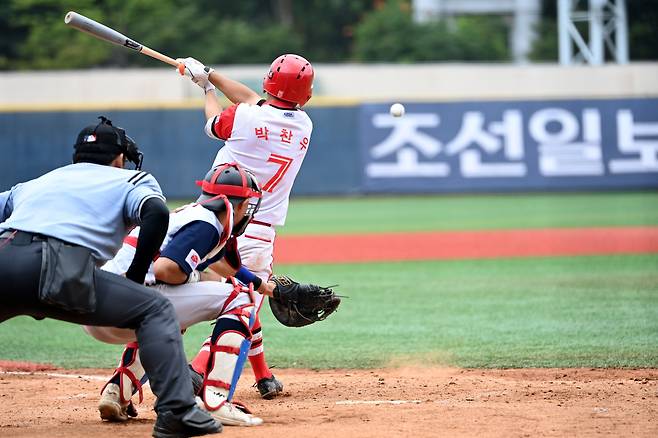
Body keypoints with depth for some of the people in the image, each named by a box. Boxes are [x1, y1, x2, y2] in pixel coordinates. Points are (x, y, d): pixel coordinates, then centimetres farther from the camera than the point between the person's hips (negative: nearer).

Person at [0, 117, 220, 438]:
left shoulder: (33, 184, 37)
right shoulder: (131, 180, 24)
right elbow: (156, 213, 3)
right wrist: (136, 277, 9)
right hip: (58, 269, -4)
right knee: (154, 310, 9)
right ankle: (177, 411, -5)